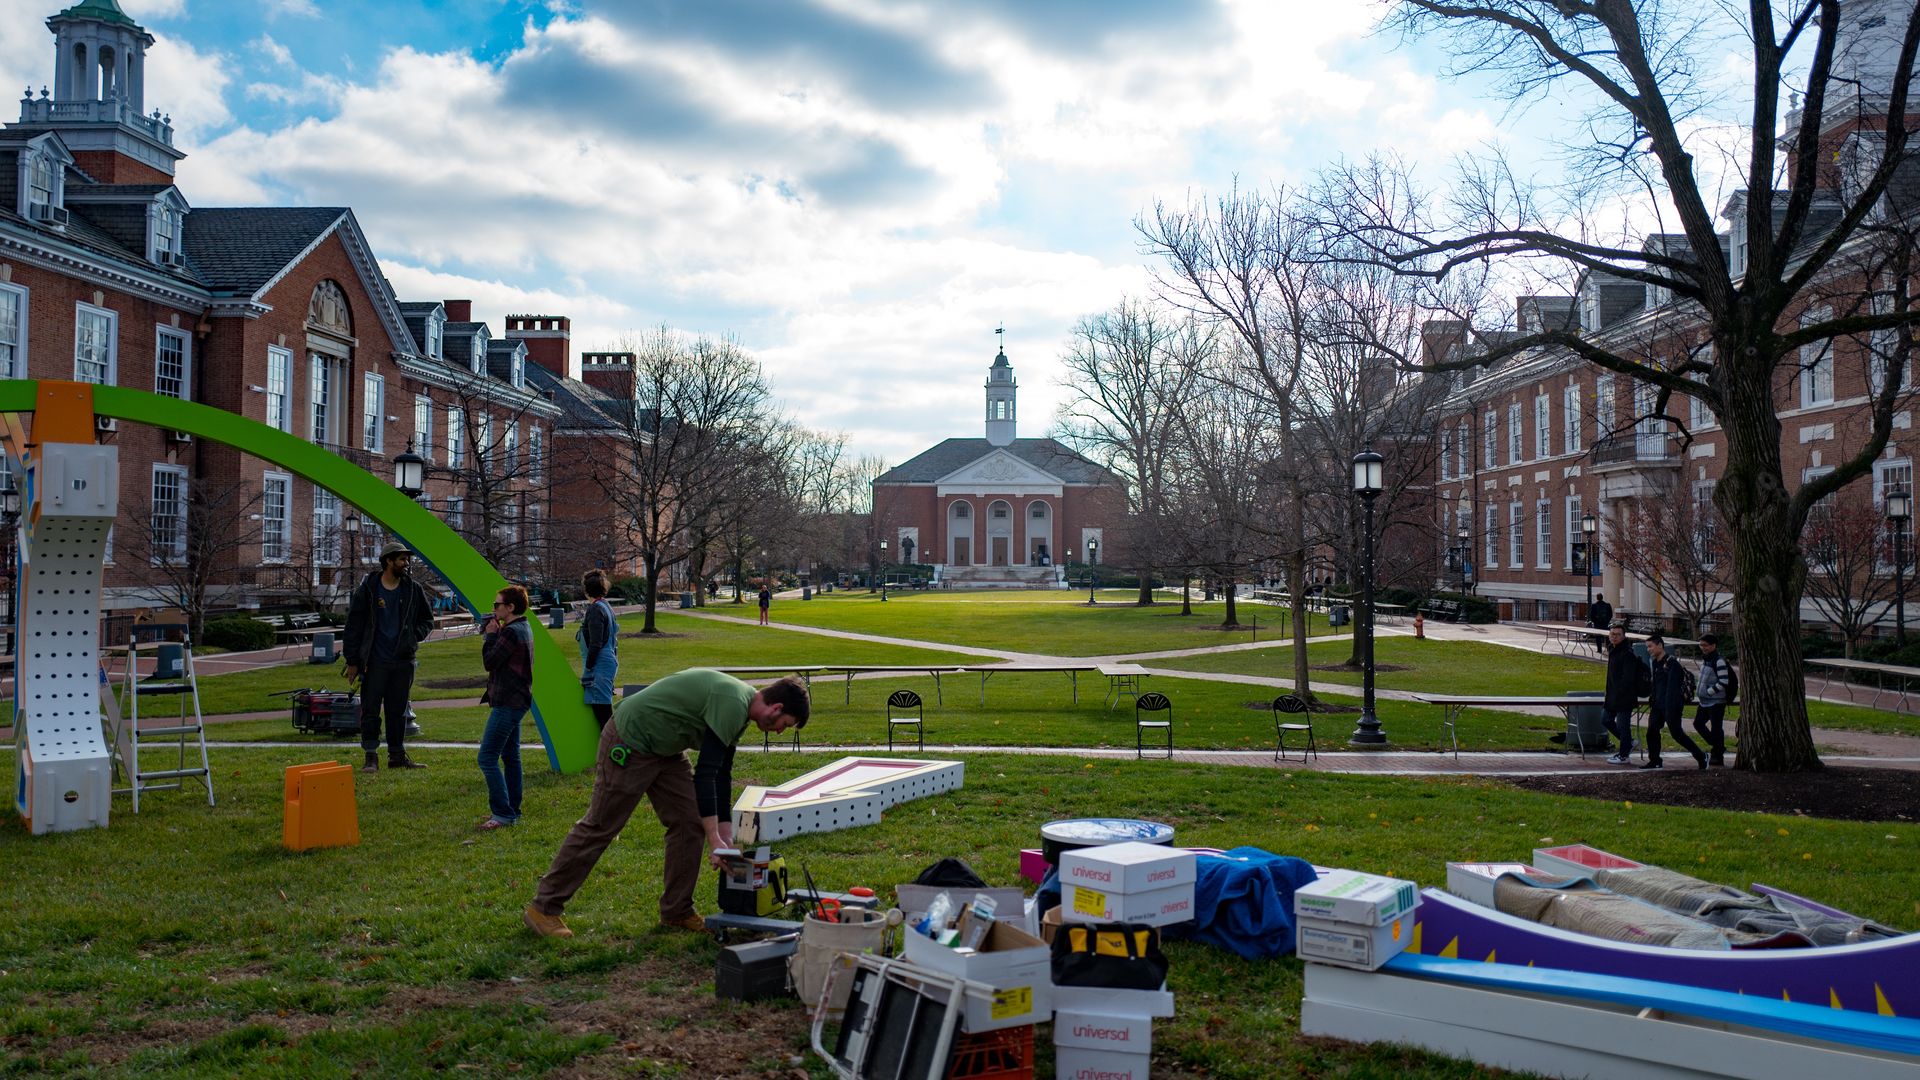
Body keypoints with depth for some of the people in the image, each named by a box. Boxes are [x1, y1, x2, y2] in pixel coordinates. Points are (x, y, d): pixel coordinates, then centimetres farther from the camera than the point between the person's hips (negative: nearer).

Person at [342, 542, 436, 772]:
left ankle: (397, 755, 18)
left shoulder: (413, 589, 5)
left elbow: (427, 619, 18)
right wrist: (352, 661, -5)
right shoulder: (367, 590, -4)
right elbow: (353, 626, -2)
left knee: (398, 710, 10)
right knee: (370, 710, 0)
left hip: (403, 660, 3)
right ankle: (371, 757, 7)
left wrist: (414, 637, -1)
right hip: (375, 661, -3)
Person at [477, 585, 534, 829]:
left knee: (487, 758, -9)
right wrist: (493, 633, 5)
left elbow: (490, 662, -15)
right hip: (516, 701, 11)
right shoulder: (524, 629, 14)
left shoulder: (511, 632, -19)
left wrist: (490, 635, -4)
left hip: (507, 703, -11)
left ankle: (503, 813, -9)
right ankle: (512, 810, 22)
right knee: (510, 757, 16)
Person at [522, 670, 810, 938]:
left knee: (689, 824, 4)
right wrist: (715, 841, -25)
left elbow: (721, 776, 11)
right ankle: (543, 908, 7)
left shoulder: (740, 708, 5)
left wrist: (727, 838, 9)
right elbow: (704, 775, -28)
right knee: (598, 828, -4)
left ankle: (676, 912, 13)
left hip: (665, 749, 10)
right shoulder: (731, 706, -26)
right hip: (630, 743, -10)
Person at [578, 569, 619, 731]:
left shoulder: (595, 609, -13)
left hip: (599, 666, -10)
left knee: (602, 709, -9)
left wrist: (587, 668, -13)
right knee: (605, 710, 13)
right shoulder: (607, 606, 14)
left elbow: (595, 644, -17)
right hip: (610, 662, 10)